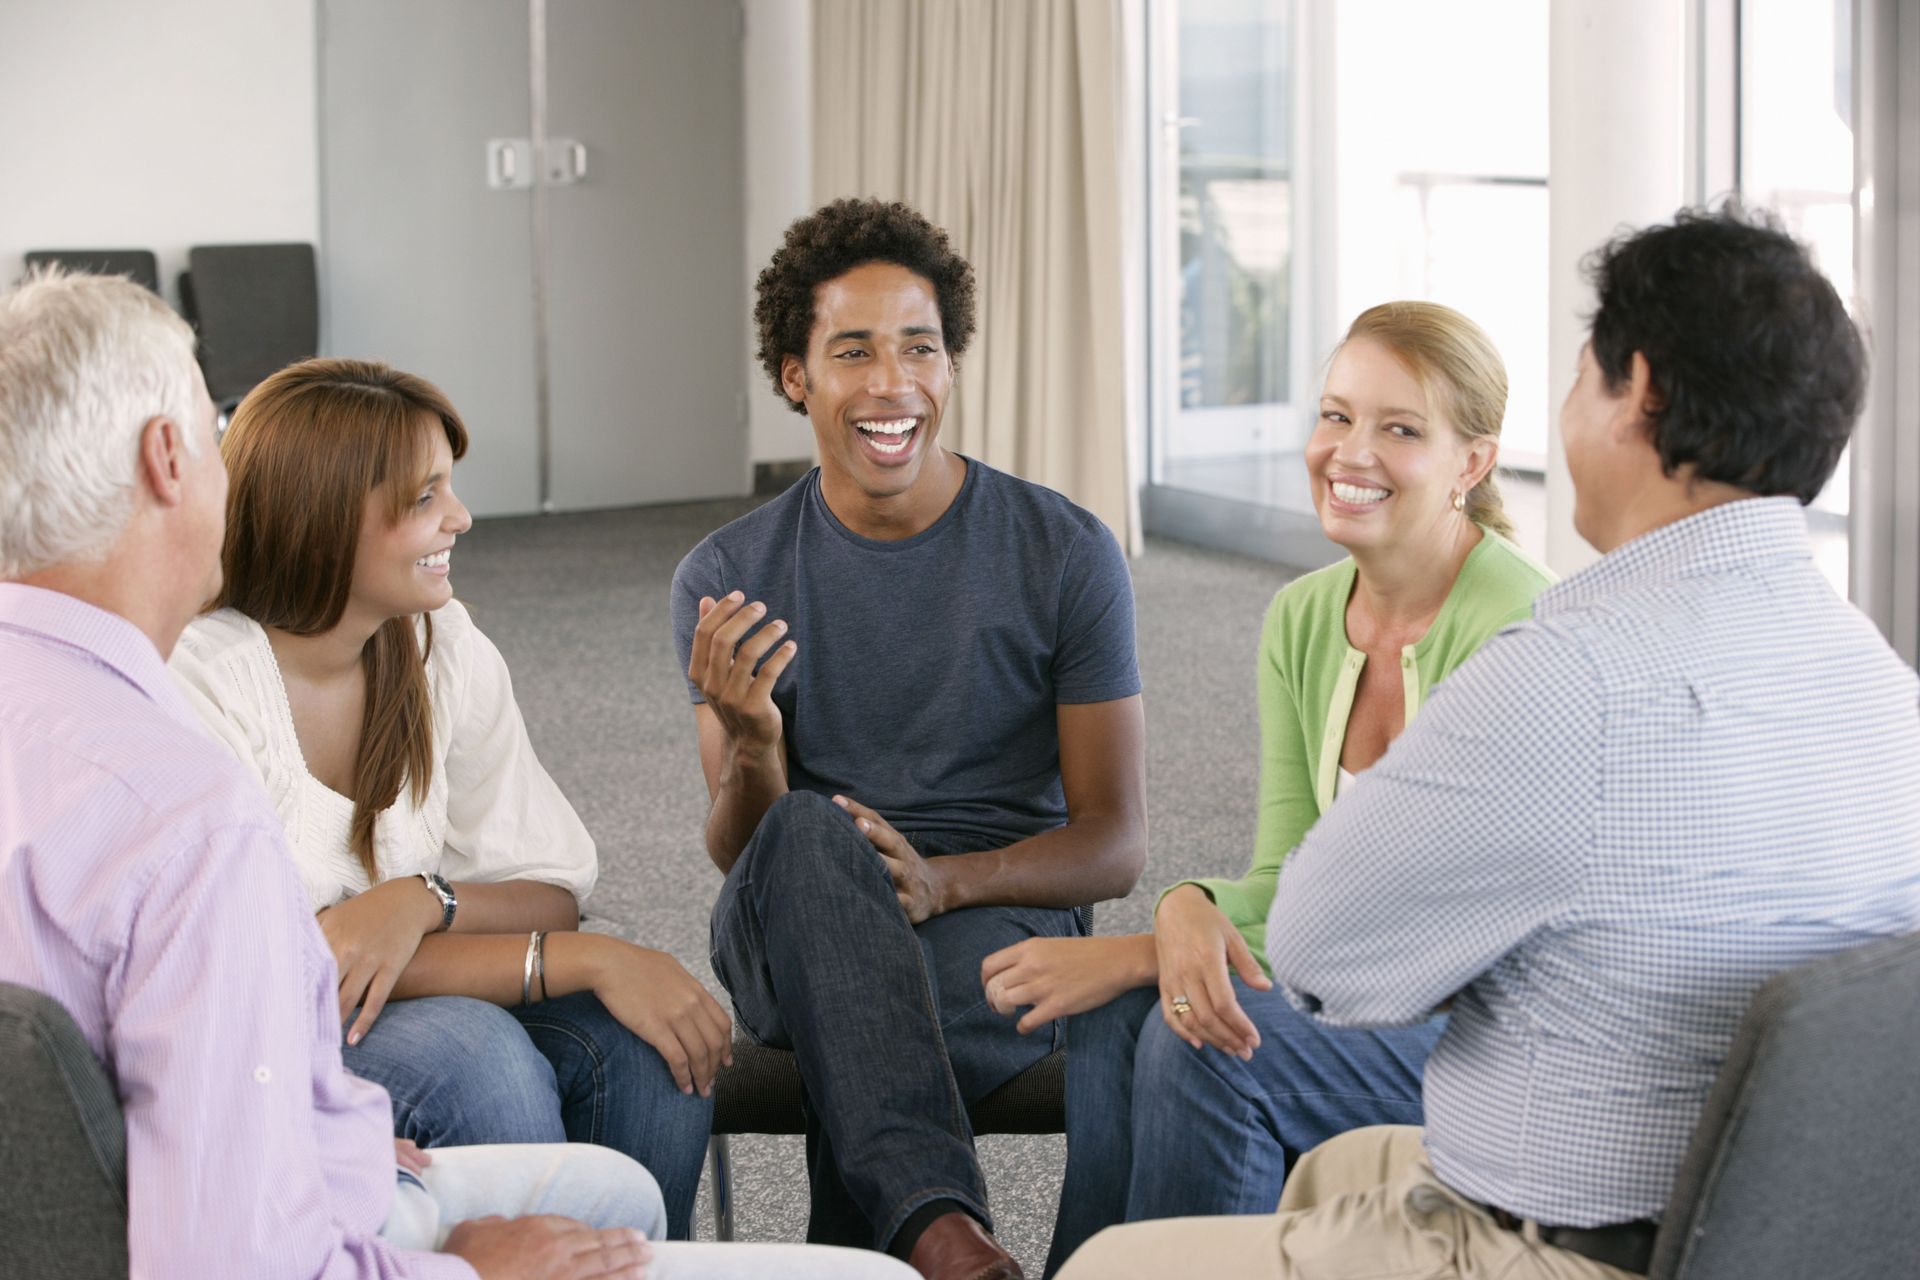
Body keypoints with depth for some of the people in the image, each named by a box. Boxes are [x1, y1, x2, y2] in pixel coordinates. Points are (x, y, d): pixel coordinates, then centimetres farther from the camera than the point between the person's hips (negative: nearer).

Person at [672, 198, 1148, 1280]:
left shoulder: (1066, 554, 1)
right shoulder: (728, 579, 4)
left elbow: (1116, 846, 0)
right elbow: (742, 854, 0)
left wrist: (941, 880, -20)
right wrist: (750, 744, -24)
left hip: (998, 921, -1)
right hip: (793, 947, 2)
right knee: (810, 831, -37)